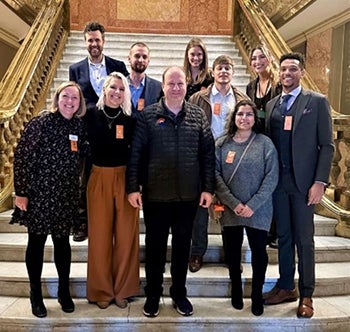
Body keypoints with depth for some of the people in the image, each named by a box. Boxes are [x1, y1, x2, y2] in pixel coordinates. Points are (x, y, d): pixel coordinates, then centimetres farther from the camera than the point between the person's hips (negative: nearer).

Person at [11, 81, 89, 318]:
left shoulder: (79, 125, 3)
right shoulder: (41, 122, -11)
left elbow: (85, 152, 11)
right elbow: (22, 157, -12)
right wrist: (21, 192, -12)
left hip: (67, 196, 4)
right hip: (39, 193, -4)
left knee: (62, 240, 14)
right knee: (37, 241, 10)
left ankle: (64, 291, 30)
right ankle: (36, 295, 26)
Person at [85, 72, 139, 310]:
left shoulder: (130, 119, 2)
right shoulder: (92, 115, 0)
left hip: (126, 180, 1)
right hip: (99, 179, -1)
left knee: (126, 236, 5)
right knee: (100, 235, 6)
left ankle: (122, 289, 21)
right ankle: (102, 291, 22)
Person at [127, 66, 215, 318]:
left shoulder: (198, 115, 4)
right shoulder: (148, 115, -2)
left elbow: (208, 154, 3)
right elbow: (135, 153, -4)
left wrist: (208, 188, -1)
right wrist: (133, 187, -8)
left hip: (188, 194, 2)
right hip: (155, 194, -1)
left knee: (182, 245, 14)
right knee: (155, 245, 11)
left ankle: (179, 292, 32)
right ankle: (153, 294, 29)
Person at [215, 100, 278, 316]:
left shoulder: (265, 143, -1)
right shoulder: (222, 144, 3)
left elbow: (272, 177, -6)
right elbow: (216, 175, -3)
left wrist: (253, 205, -14)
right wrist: (233, 203, -13)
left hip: (258, 210, -1)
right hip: (230, 209, 1)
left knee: (259, 251, 4)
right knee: (232, 251, 10)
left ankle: (257, 294, 23)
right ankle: (236, 290, 30)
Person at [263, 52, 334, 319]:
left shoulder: (317, 102, 0)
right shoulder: (271, 105, 12)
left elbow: (327, 145, -4)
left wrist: (320, 181, -12)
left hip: (303, 182, -4)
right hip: (277, 181, 4)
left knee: (304, 239, 4)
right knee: (283, 236, 13)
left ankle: (306, 295, 19)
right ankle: (286, 287, 27)